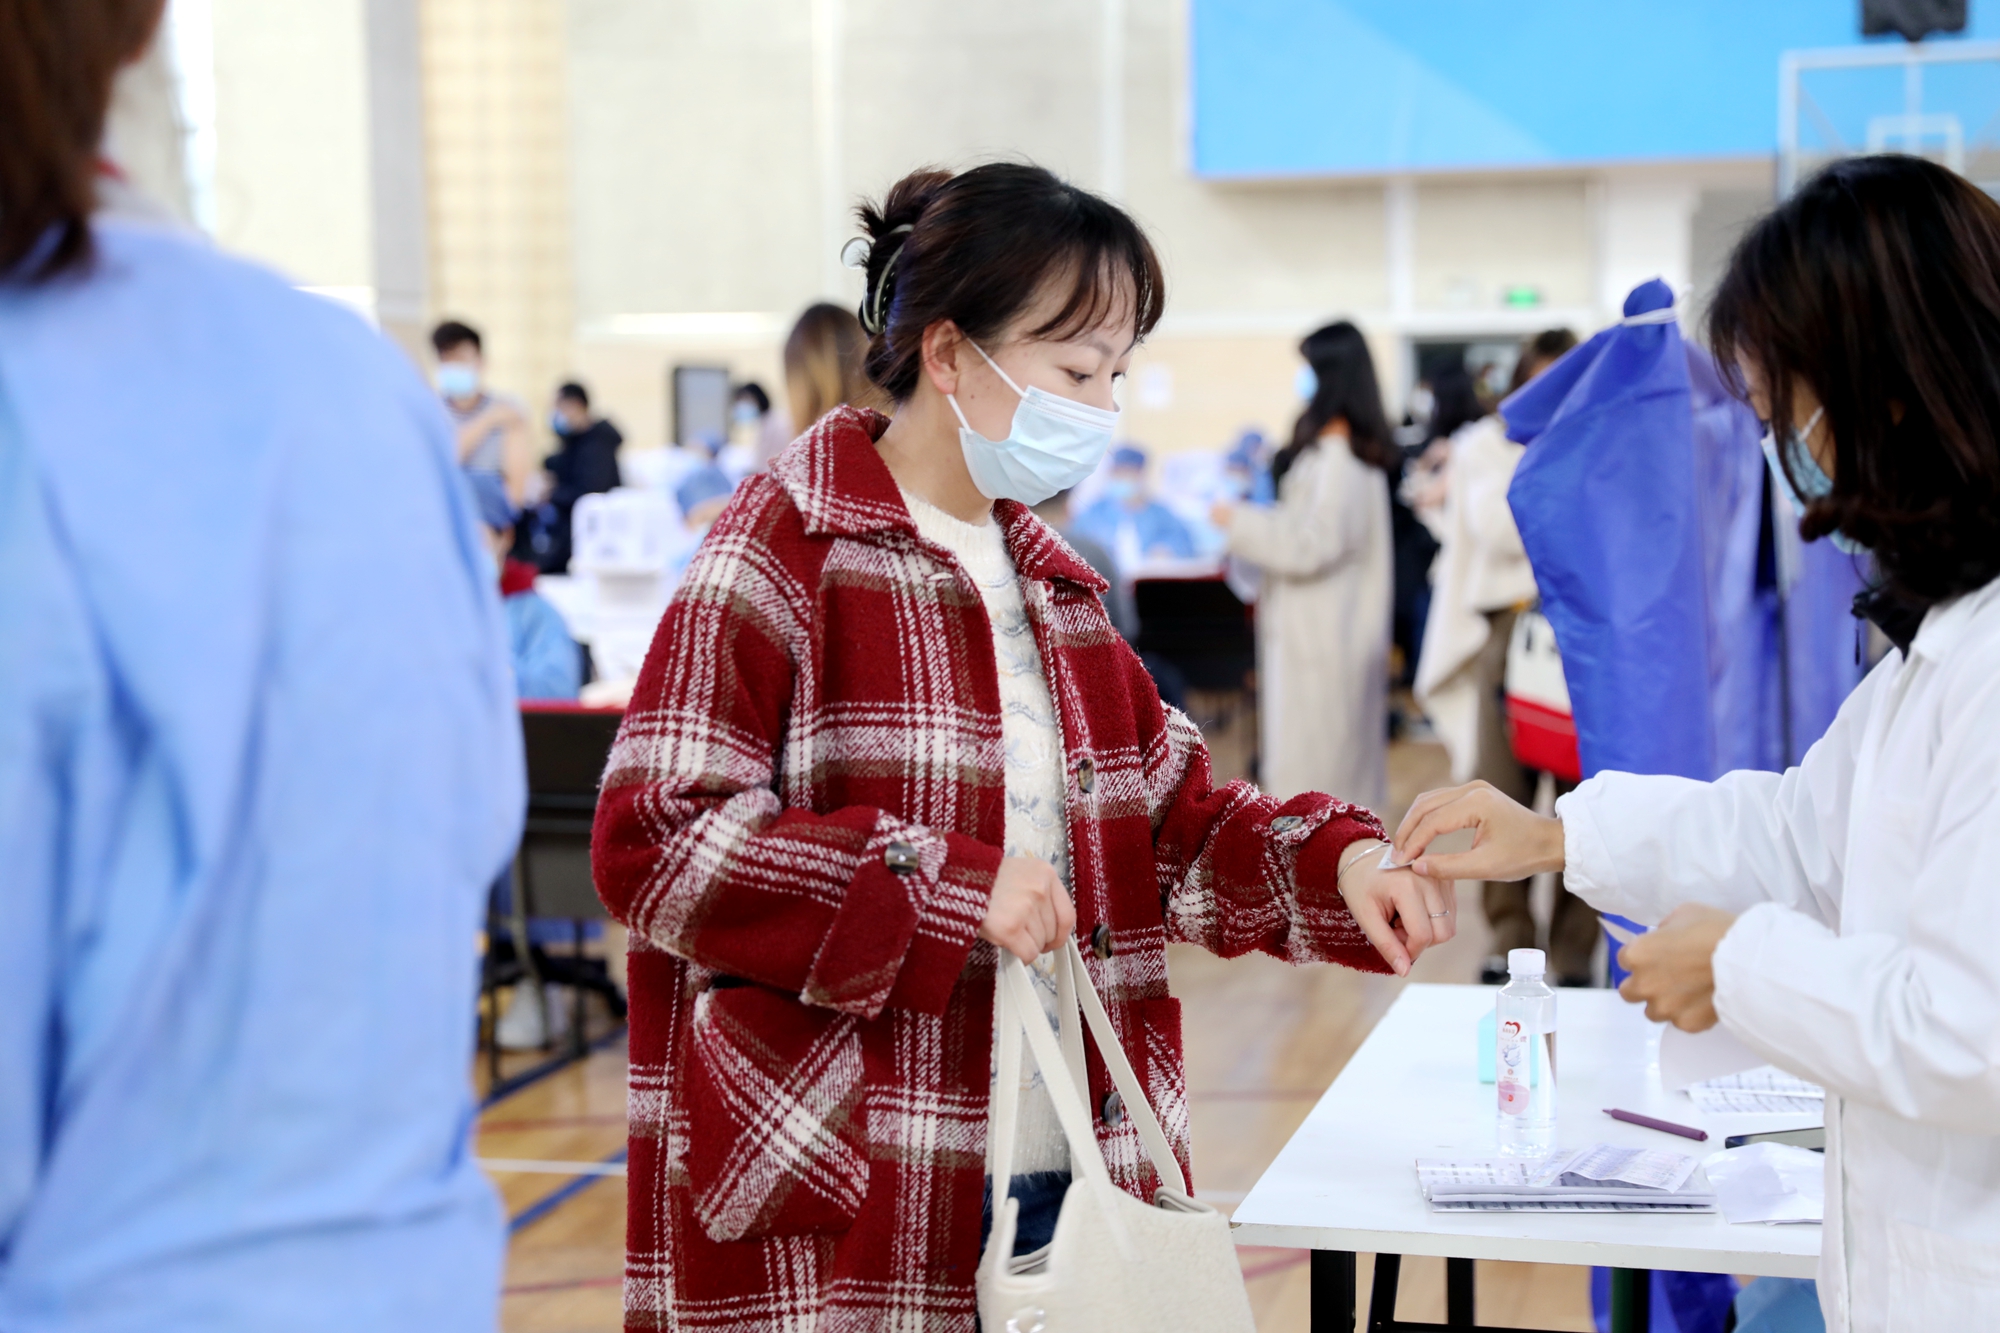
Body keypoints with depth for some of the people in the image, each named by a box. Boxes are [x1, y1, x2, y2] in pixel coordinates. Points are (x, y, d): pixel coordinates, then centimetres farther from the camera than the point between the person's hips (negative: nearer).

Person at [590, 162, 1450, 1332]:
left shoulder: (1051, 586, 16)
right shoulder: (785, 551, -8)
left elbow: (1177, 827, 17)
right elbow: (654, 841, -16)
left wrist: (1339, 862, -2)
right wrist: (945, 888, -18)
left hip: (1061, 1176, 7)